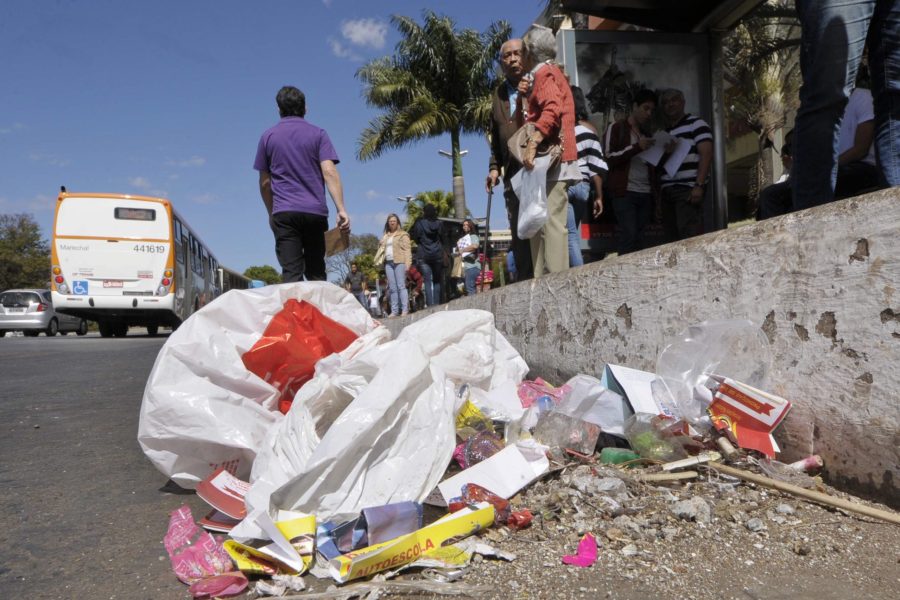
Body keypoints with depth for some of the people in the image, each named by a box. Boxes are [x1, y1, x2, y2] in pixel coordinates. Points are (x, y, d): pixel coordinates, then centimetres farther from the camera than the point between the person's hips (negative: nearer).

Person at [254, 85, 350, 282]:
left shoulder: (268, 137, 10)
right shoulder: (317, 134, 7)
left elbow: (264, 182, 12)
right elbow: (329, 172, -6)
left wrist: (271, 213, 24)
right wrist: (341, 209, -10)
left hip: (284, 212, 0)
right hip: (315, 212, 0)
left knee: (291, 274, -4)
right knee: (316, 273, 9)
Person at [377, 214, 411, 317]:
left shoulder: (403, 234, 5)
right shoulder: (385, 236, 22)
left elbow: (407, 250, -3)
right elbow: (382, 249, 18)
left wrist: (407, 264, -13)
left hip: (399, 262, -5)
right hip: (388, 263, 5)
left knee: (401, 286, -10)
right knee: (392, 288, 3)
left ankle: (405, 309, -12)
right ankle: (394, 311, 4)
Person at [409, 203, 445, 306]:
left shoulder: (420, 223, -4)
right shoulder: (439, 224, 3)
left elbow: (414, 237, 5)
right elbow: (443, 239, 12)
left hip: (424, 256, -2)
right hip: (438, 255, 2)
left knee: (428, 282, -1)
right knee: (437, 281, 10)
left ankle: (430, 305, -6)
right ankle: (437, 305, 8)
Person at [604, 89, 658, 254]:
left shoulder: (647, 133, 24)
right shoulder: (616, 128, 6)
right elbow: (609, 158, -7)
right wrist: (636, 147, -14)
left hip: (646, 193, 6)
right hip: (624, 192, -5)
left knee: (639, 238, 0)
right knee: (628, 235, -14)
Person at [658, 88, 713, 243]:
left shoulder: (696, 124, 4)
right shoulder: (665, 133, 23)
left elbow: (706, 155, -7)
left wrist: (699, 185, -17)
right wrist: (665, 153, 2)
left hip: (688, 188, -7)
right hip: (667, 191, 7)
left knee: (690, 238, -16)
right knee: (672, 239, 2)